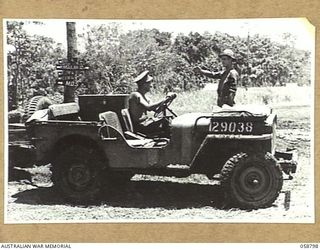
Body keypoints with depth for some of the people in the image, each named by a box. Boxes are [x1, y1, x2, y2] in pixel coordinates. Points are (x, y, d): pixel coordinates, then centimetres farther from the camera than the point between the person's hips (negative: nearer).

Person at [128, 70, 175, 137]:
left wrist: (165, 101, -5)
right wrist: (163, 101, -23)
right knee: (164, 121, -19)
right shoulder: (135, 95, -12)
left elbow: (155, 109, 11)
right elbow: (148, 107, -27)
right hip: (139, 126, -10)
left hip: (145, 123, 10)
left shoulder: (143, 96, 19)